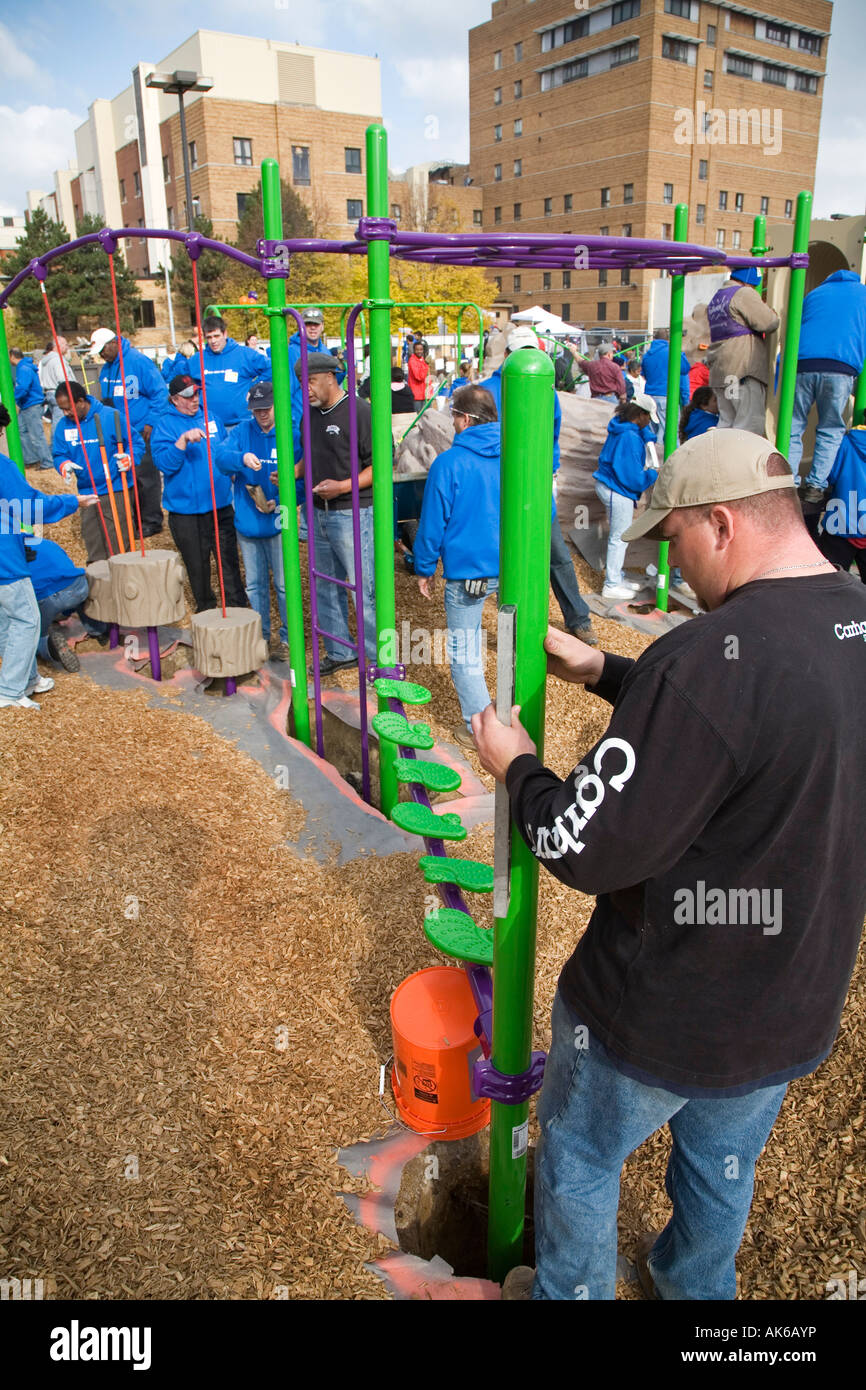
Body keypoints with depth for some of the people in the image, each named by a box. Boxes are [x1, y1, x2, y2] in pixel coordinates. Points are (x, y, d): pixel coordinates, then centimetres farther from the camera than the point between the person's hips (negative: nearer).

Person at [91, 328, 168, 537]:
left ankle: (152, 521, 6)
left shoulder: (139, 361, -11)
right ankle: (136, 518, 21)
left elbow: (160, 393, -13)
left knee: (146, 476, -3)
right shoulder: (106, 370, 12)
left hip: (142, 431, -8)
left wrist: (151, 423, -16)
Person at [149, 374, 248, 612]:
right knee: (197, 565, 9)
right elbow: (164, 463, -17)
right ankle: (206, 609, 26)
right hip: (185, 509, -3)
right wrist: (183, 440, -29)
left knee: (229, 559, 3)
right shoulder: (164, 425, -5)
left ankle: (238, 608, 13)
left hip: (221, 504, 3)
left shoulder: (211, 417, 9)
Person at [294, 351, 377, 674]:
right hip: (319, 514, 8)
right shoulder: (311, 414, 14)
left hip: (353, 514, -8)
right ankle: (340, 652, 28)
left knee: (364, 590, -6)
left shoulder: (360, 412, -10)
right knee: (326, 588, 14)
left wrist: (342, 486, -22)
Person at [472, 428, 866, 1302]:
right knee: (723, 1163, 32)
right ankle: (695, 1288, 58)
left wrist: (515, 766, -10)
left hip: (659, 1021, -7)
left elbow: (586, 850, -29)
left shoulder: (707, 659, -33)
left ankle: (571, 1295, 46)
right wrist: (604, 673, 11)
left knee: (580, 1157, 22)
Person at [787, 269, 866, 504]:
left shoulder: (813, 294, 29)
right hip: (841, 368, -1)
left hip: (802, 363, 1)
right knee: (830, 431, 8)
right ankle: (815, 487, -1)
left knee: (792, 428, 5)